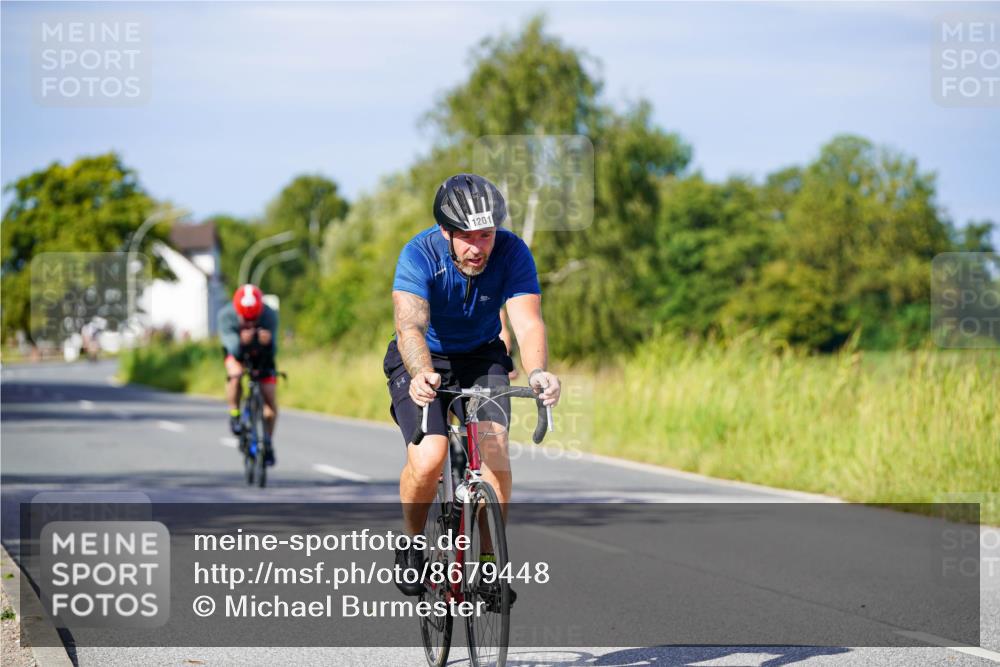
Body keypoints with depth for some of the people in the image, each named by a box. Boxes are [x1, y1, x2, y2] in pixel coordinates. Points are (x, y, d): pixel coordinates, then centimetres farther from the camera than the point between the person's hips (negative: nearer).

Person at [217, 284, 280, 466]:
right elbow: (233, 349, -42)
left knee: (270, 401, -7)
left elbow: (272, 353, -35)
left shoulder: (269, 315, -34)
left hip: (261, 354, 1)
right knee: (235, 373, -34)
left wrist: (268, 342, -57)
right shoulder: (226, 315, -35)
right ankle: (234, 414, -9)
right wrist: (241, 341, -63)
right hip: (236, 350, -1)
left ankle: (267, 443, 16)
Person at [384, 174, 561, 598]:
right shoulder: (419, 255, -27)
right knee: (427, 460, -23)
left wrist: (537, 372, -53)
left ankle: (491, 561, -10)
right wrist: (421, 375, -61)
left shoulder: (512, 253, -22)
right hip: (423, 361, -2)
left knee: (493, 446, -23)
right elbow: (410, 326, -40)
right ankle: (412, 545, 5)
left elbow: (528, 323, -32)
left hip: (482, 358, 2)